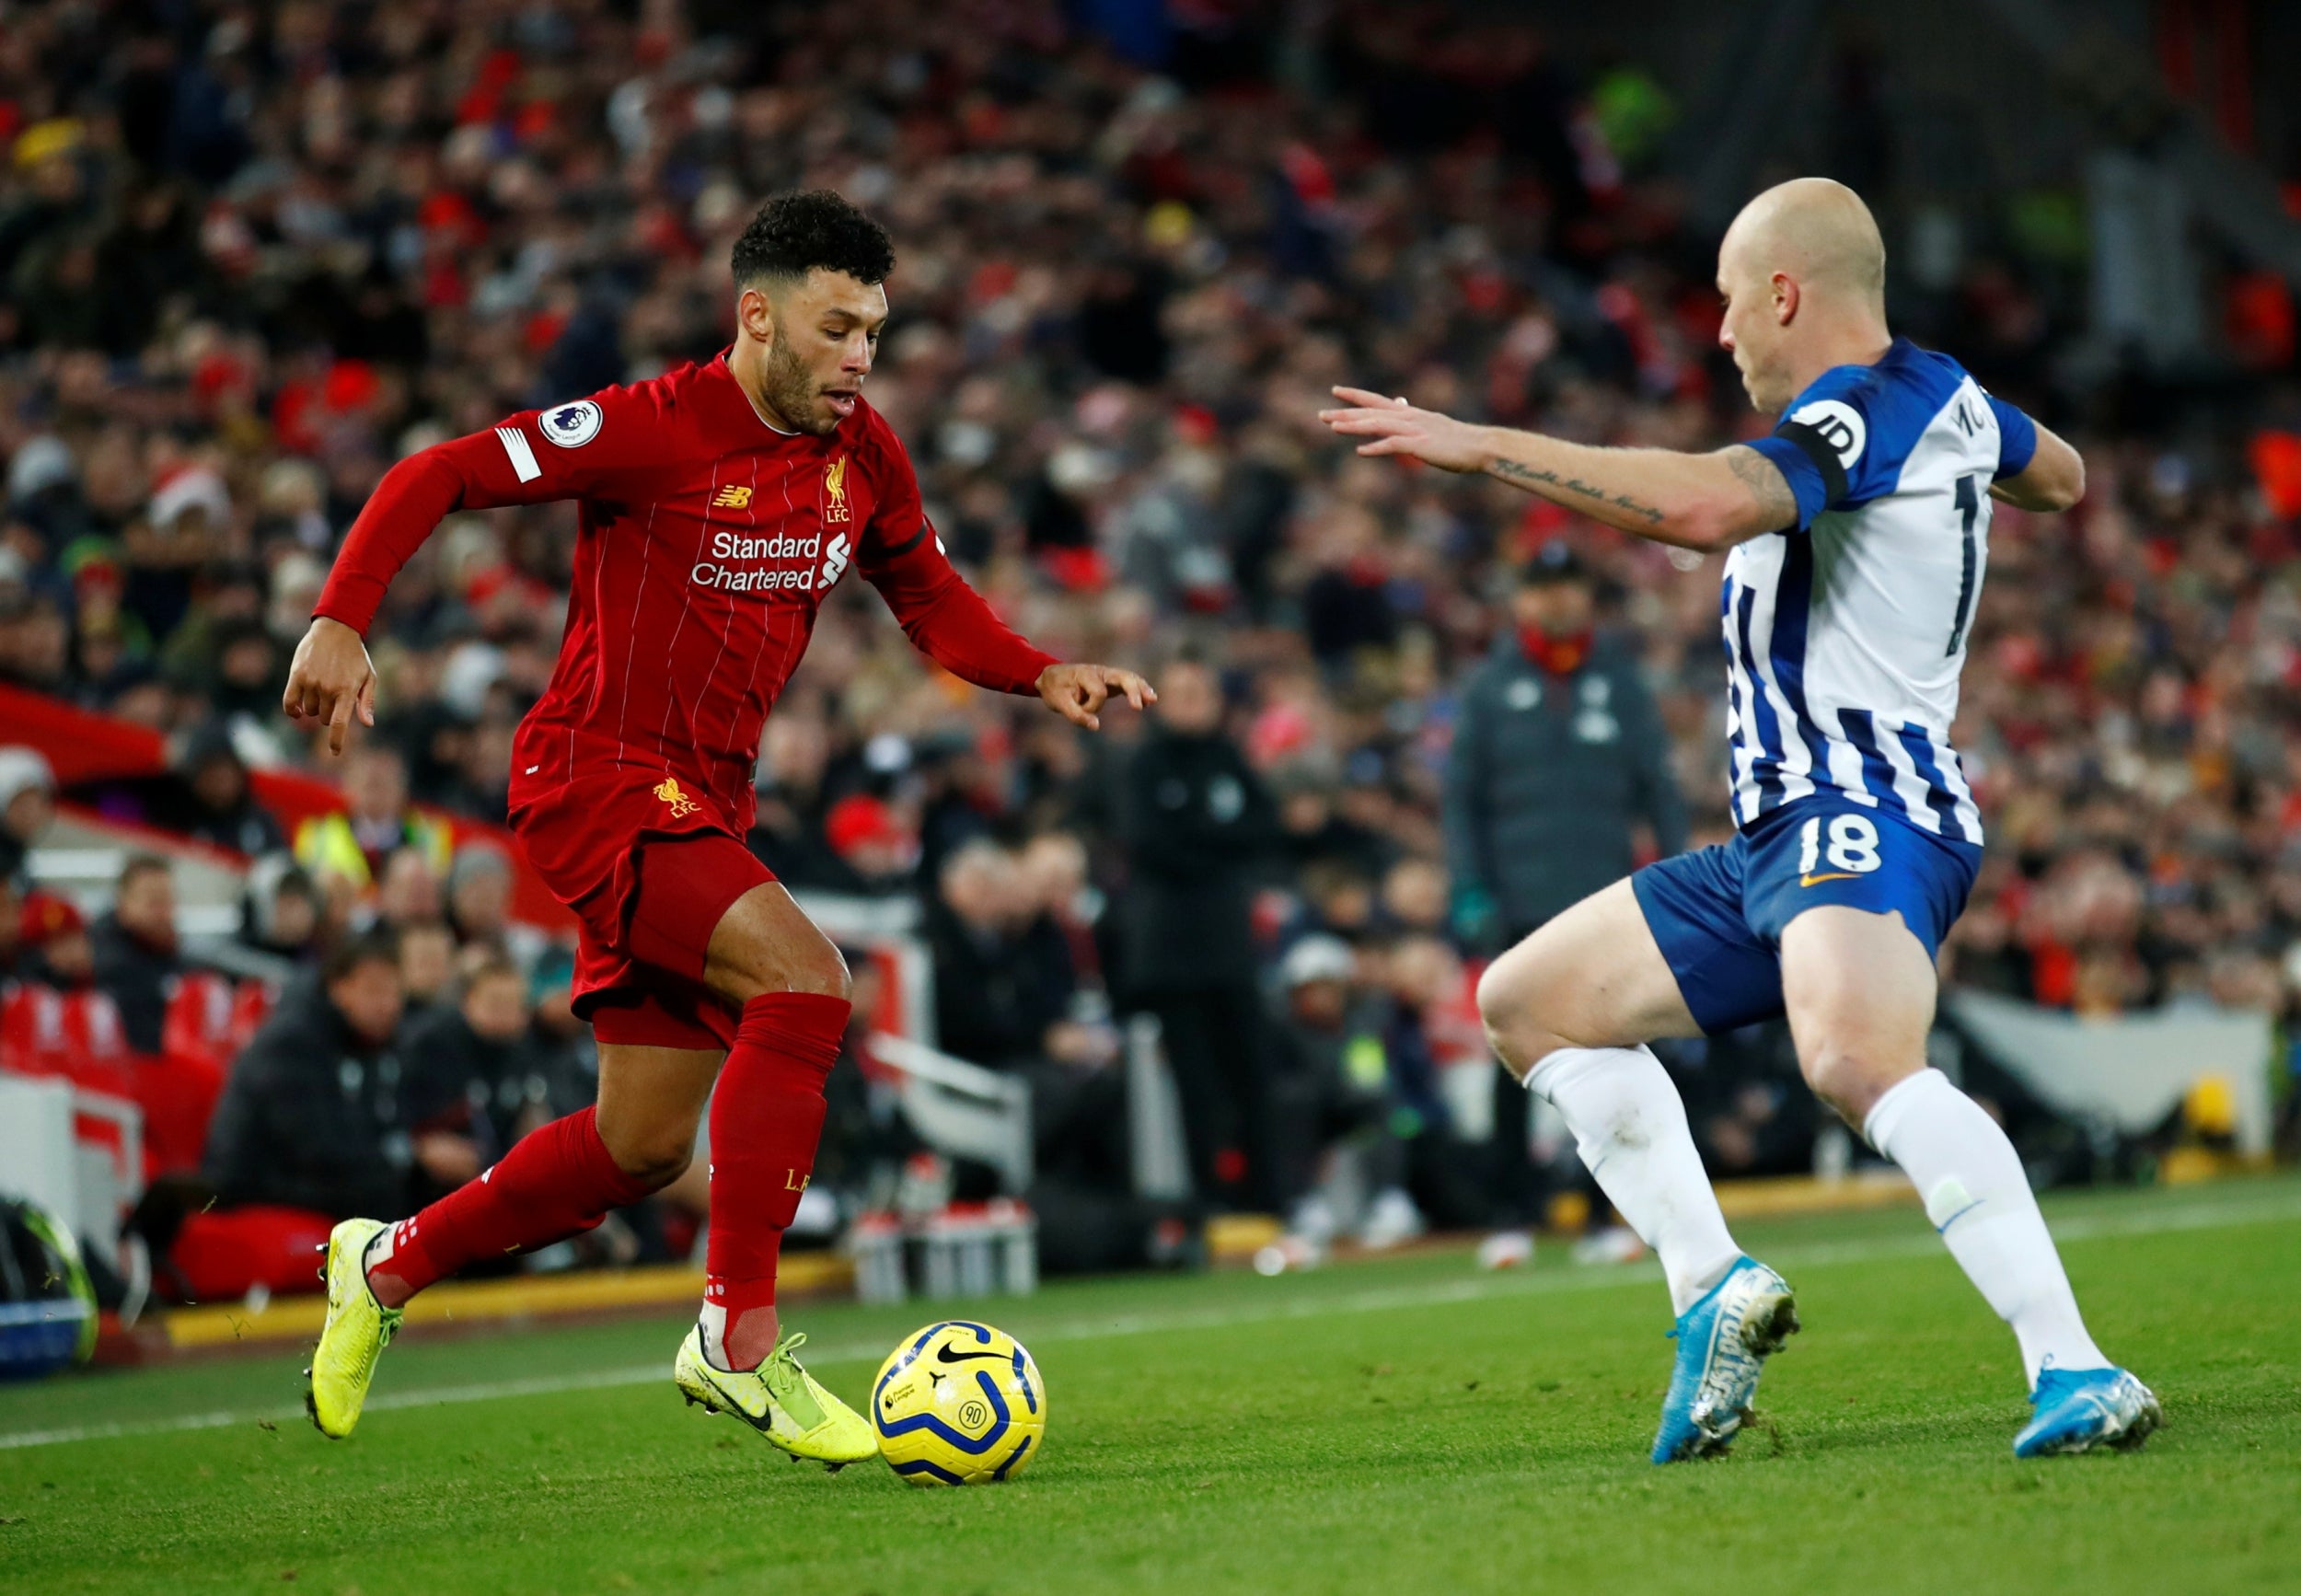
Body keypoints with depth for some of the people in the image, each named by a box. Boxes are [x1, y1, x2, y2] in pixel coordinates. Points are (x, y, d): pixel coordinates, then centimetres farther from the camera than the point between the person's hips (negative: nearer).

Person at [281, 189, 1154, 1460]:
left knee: (643, 1145, 11)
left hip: (704, 803, 8)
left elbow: (928, 596, 19)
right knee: (805, 980, -27)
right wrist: (340, 619, -25)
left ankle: (388, 1265, 34)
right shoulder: (656, 428, -16)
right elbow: (436, 478, -13)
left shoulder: (862, 457, 4)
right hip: (598, 773, -8)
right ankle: (740, 1341, -22)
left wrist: (1043, 676, 2)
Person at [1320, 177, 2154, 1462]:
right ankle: (1711, 1281, 9)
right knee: (1530, 1000, 18)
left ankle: (2077, 1374, -42)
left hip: (1866, 821, -11)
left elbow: (1704, 504, -34)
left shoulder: (1859, 416, -14)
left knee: (1856, 1058, -39)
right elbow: (2062, 479, 38)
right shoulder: (1943, 395, 16)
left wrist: (1473, 444, -29)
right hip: (1782, 845, 11)